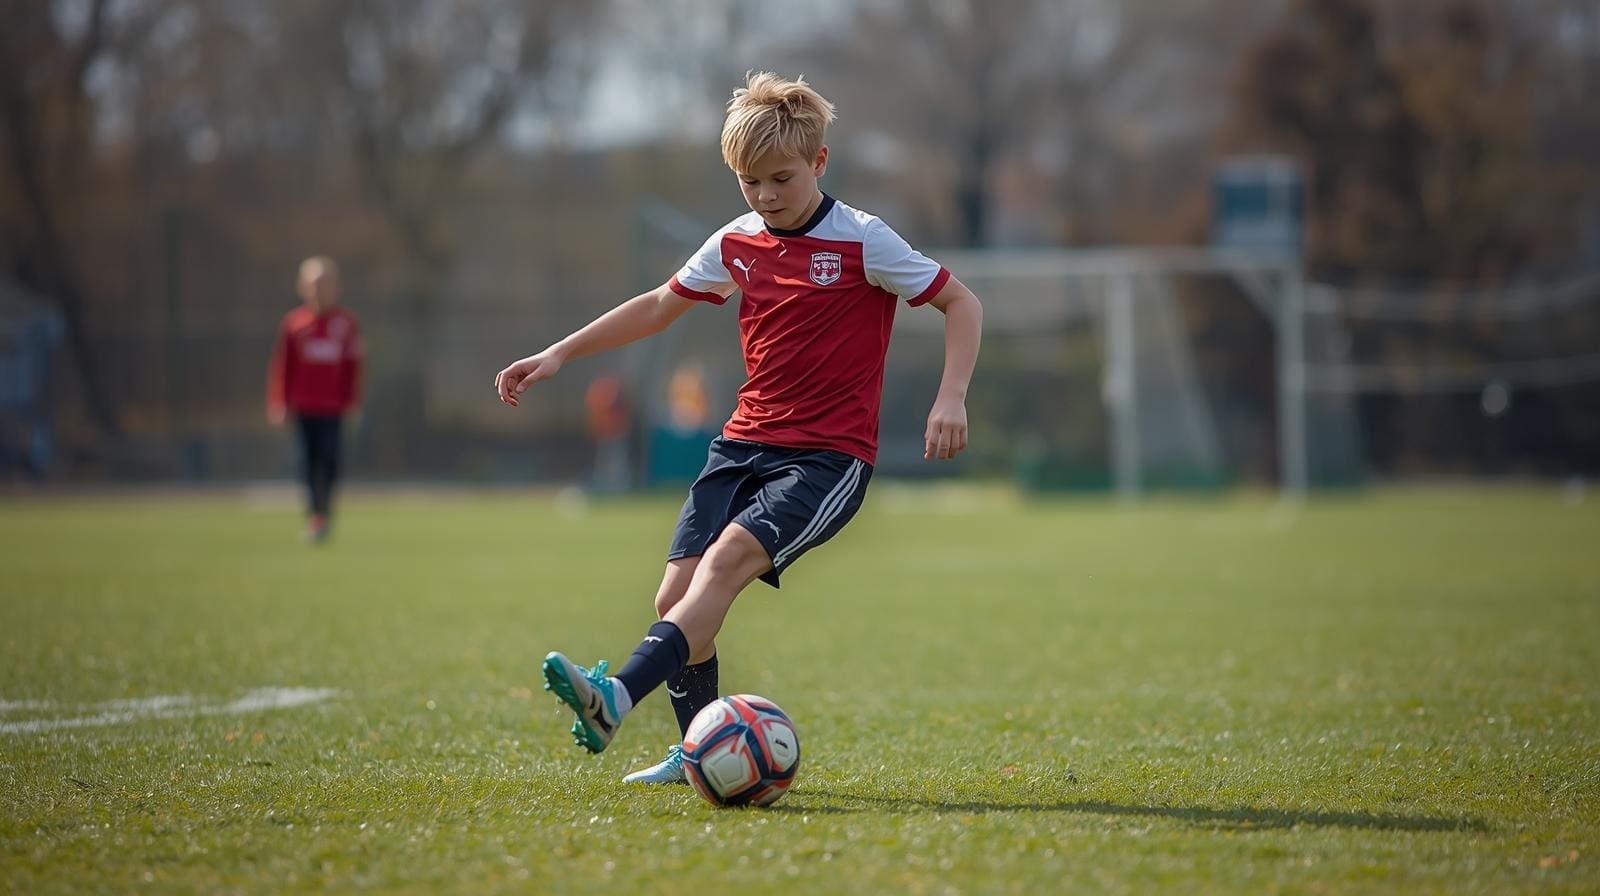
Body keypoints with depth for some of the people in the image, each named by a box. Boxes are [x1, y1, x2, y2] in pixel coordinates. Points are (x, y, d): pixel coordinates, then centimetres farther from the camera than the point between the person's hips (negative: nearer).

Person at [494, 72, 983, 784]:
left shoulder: (862, 242, -6)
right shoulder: (736, 245, 9)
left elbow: (961, 303, -2)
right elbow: (658, 307, 23)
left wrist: (951, 397, -16)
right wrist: (558, 354, 19)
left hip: (829, 454, -6)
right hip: (745, 443, 6)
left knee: (731, 555, -29)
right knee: (676, 593, -8)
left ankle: (616, 698, -45)